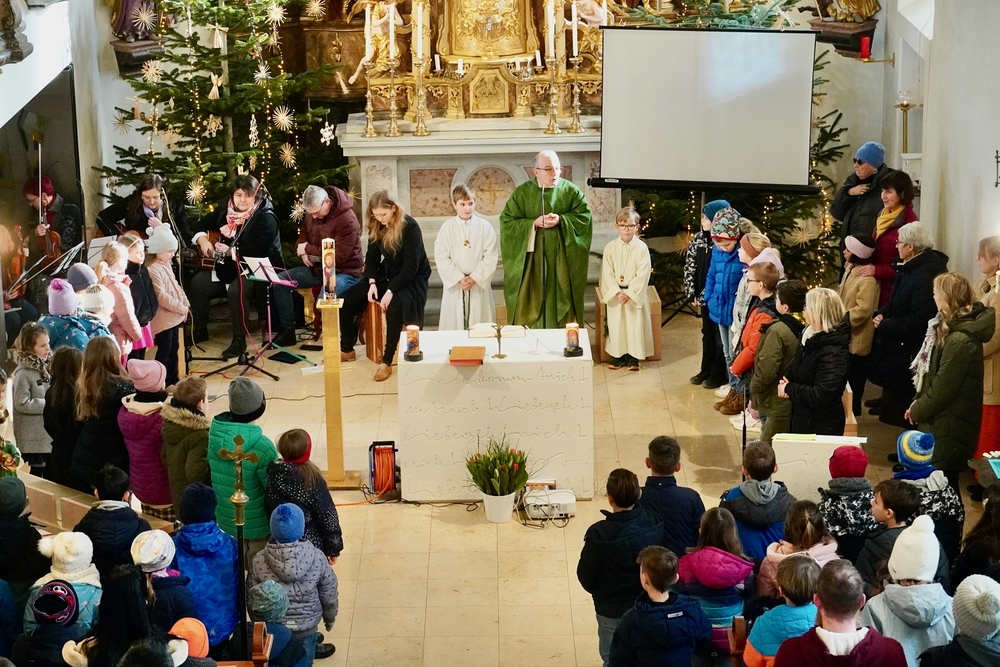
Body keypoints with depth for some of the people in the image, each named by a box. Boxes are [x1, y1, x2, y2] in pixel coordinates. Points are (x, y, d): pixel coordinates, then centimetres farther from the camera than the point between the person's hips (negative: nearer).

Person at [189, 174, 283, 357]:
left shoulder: (265, 218, -18)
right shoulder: (226, 208, 3)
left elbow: (257, 251, -28)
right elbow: (202, 224, 13)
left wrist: (231, 251, -31)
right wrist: (202, 240, -7)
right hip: (229, 268, 8)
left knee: (237, 289, -35)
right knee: (197, 283, -3)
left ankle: (239, 340, -21)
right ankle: (200, 330, 14)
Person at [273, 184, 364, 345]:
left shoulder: (347, 220, -24)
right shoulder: (311, 214, 0)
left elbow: (339, 257, -24)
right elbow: (302, 237, 17)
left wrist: (308, 249, -17)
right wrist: (304, 253, -8)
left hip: (344, 272, -8)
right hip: (317, 268, 8)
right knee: (279, 281, -6)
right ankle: (287, 331, 3)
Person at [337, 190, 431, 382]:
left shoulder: (410, 227, -21)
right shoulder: (377, 227, -1)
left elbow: (411, 267, -23)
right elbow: (372, 258, 6)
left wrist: (391, 291, -30)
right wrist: (372, 283, -12)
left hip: (412, 279, -7)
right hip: (385, 275, 7)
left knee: (394, 307, -38)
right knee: (347, 299, -8)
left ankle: (387, 361, -25)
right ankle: (347, 350, 10)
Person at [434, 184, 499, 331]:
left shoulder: (485, 226, 0)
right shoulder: (447, 227, 0)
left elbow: (490, 257, -4)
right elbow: (441, 258, -4)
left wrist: (475, 278, -12)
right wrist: (459, 279, -12)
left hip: (479, 284, 0)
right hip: (454, 285, 0)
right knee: (454, 323, 1)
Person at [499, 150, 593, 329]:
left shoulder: (570, 190, 1)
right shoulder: (522, 192, -1)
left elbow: (585, 217, -3)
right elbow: (507, 222, -4)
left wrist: (561, 220, -17)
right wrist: (534, 223, -16)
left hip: (562, 261, 0)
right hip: (531, 260, 0)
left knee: (561, 303, 3)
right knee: (530, 307, 2)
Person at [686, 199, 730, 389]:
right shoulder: (699, 238, 4)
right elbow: (690, 265, 7)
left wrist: (707, 294, -15)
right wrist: (692, 293, 1)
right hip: (704, 297, 7)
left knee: (720, 336, 6)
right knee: (707, 333, 19)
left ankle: (719, 374, 17)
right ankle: (706, 370, 31)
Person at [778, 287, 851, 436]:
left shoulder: (833, 352, -24)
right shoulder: (809, 337, 5)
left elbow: (820, 396, -29)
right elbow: (795, 372, 19)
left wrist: (790, 389, -15)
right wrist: (785, 383, -3)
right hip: (801, 418, 9)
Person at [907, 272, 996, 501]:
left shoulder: (960, 341, -25)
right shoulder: (951, 328, 8)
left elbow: (944, 388, -22)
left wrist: (917, 411, -9)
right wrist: (918, 404, 6)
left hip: (949, 426, -10)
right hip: (941, 420, 10)